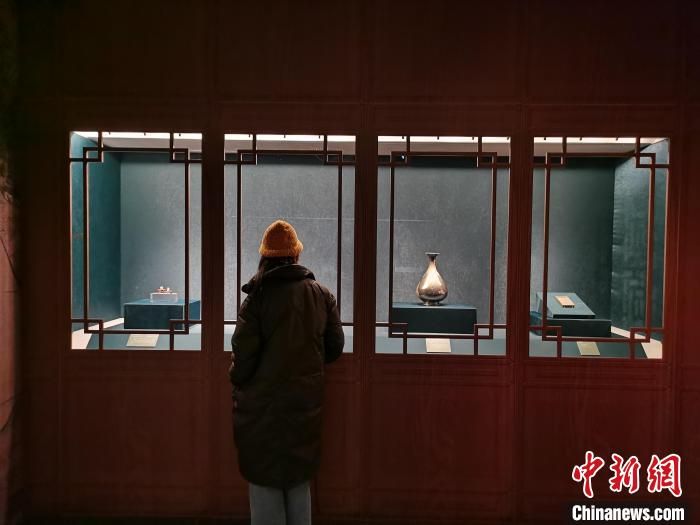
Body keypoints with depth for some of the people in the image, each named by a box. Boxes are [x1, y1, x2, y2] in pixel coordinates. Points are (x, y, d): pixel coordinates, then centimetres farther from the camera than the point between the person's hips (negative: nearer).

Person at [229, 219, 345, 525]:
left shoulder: (258, 297, -15)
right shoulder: (321, 294, -3)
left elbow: (243, 353, -16)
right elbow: (335, 347, 3)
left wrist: (237, 379, 5)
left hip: (263, 404, -4)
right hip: (306, 400, 4)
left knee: (265, 480, 10)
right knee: (300, 478, 19)